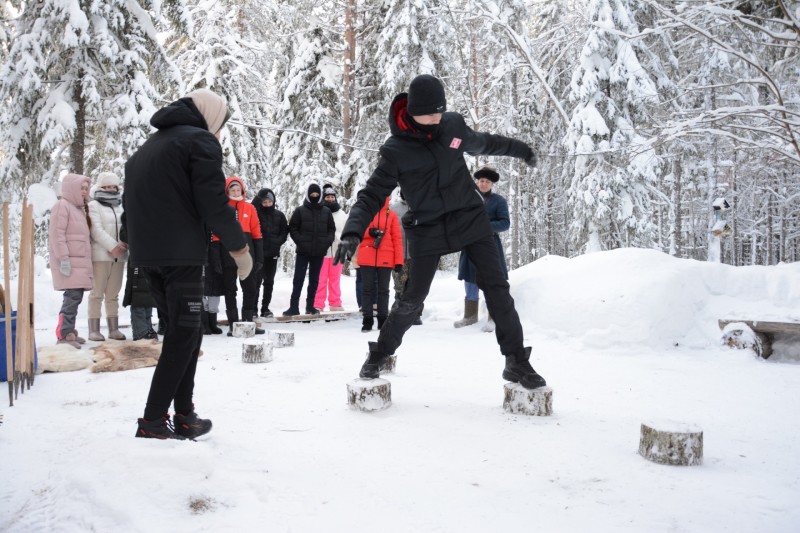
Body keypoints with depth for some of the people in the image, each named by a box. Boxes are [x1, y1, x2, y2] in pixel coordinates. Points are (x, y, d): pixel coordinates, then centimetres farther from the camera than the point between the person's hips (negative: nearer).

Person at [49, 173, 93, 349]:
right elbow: (56, 234, -14)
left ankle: (69, 331, 15)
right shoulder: (62, 206, -6)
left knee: (76, 296, 8)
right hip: (68, 261, -9)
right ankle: (64, 334, -12)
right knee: (72, 296, -14)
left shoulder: (79, 208, 23)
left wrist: (86, 260, 20)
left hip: (80, 260, 9)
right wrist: (63, 258, -20)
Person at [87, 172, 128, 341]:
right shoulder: (94, 206, 2)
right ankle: (94, 329, -4)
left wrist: (124, 243, -7)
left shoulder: (120, 207, 21)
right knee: (97, 293, -5)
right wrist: (112, 246, -18)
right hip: (100, 255, -6)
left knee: (113, 294, 8)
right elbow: (97, 230, -10)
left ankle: (114, 328, 11)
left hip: (119, 255, 6)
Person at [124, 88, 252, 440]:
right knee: (183, 336, -2)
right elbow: (213, 202, -13)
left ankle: (183, 416, 12)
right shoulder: (201, 140, -5)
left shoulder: (148, 147, 23)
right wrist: (239, 247, -5)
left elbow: (130, 202, 22)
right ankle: (152, 421, -3)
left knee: (182, 332, 13)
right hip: (182, 254, -8)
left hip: (146, 255, 8)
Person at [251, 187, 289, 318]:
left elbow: (284, 233, 7)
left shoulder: (279, 215, 6)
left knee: (269, 282, 9)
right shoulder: (256, 213, -3)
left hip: (273, 253, 4)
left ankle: (265, 308, 17)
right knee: (257, 280, -6)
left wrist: (276, 243, -6)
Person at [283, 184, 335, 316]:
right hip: (303, 251, -3)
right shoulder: (300, 210, 2)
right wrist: (300, 241, -11)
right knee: (298, 279, -3)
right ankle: (294, 307, -3)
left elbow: (331, 229, 12)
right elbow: (292, 228, 1)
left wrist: (327, 242, -3)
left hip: (319, 252, 3)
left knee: (314, 280, 9)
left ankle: (310, 306, 16)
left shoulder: (326, 211, 9)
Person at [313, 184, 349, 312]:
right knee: (320, 280, -2)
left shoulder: (342, 215, 12)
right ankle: (318, 305, 2)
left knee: (335, 279, 10)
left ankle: (335, 303, 16)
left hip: (337, 251, 4)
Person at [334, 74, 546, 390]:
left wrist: (519, 149, 34)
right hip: (427, 230, -3)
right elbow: (372, 195, -13)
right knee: (412, 298, 0)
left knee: (496, 287, -4)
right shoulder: (396, 150, -12)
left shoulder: (453, 124, -2)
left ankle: (516, 361, 6)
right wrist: (353, 232, -29)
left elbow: (481, 143, 20)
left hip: (470, 218, 3)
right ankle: (379, 355, 22)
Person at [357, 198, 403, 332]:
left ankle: (383, 320, 12)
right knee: (368, 288, 3)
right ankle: (367, 320, 7)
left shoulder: (391, 215, 7)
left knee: (383, 289, 6)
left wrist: (399, 260, -4)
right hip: (367, 258, 0)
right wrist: (369, 232, -17)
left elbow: (397, 238, 3)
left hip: (386, 259, 0)